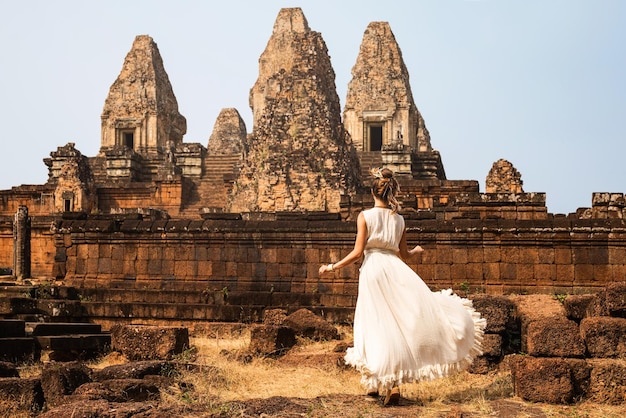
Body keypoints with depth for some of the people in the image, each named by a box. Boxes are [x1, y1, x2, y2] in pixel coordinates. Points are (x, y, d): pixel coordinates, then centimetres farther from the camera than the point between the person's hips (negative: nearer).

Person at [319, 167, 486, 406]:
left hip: (372, 270, -2)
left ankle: (383, 384, 9)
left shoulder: (365, 216, -2)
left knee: (379, 326, 4)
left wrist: (333, 267, 3)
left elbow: (357, 252, -7)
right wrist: (417, 251, 37)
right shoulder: (399, 219, 8)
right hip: (395, 269, 2)